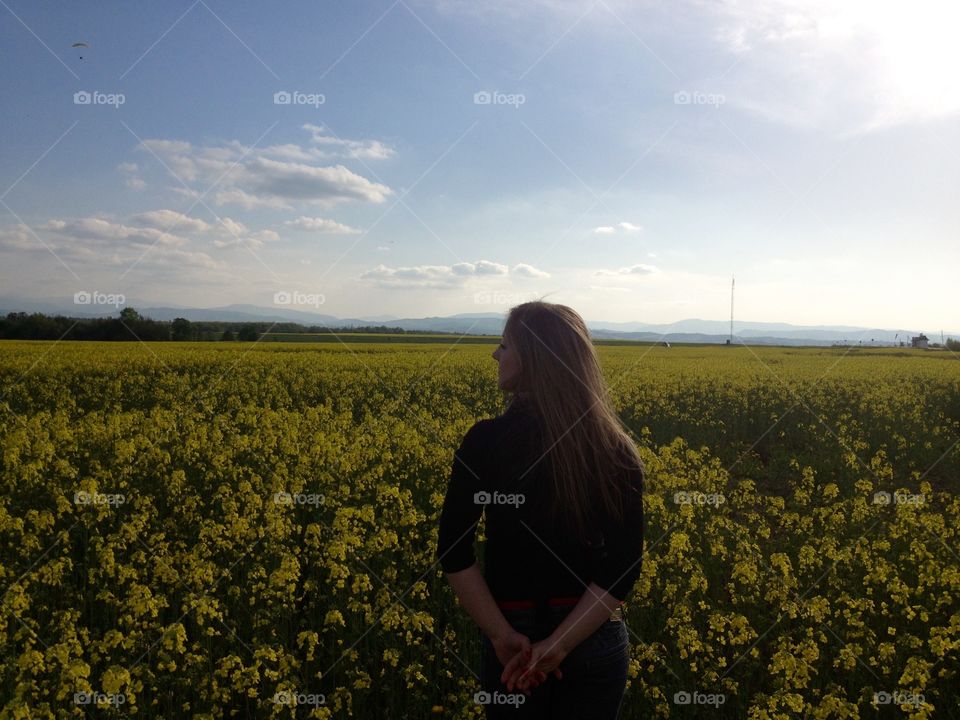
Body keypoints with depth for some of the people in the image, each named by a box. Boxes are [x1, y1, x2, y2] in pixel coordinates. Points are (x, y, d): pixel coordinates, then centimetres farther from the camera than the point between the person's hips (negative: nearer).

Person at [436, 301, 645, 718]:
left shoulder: (485, 441, -13)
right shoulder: (616, 450, -8)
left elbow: (453, 552, -14)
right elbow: (625, 564, -11)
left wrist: (503, 635, -12)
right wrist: (560, 643, -12)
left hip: (511, 639, -1)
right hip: (593, 637, 2)